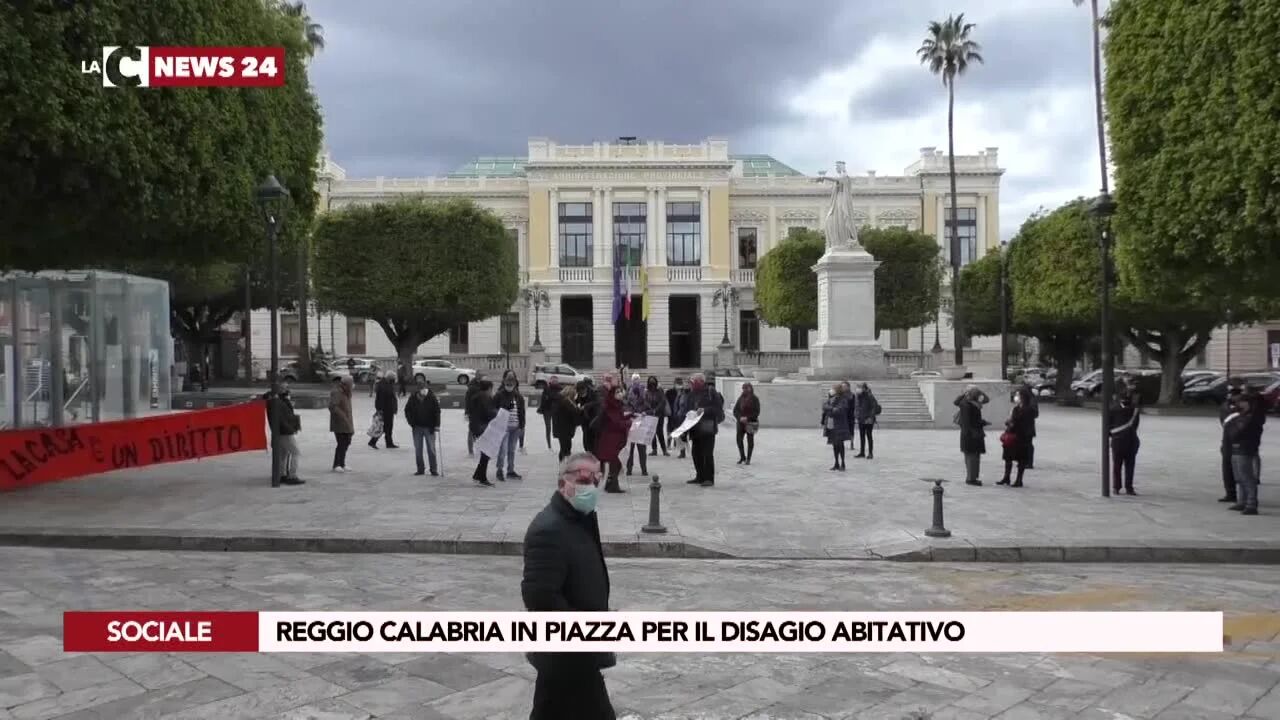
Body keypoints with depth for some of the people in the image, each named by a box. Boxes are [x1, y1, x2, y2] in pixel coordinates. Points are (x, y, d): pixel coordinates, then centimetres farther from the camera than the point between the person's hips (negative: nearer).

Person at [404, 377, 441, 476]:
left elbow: (437, 411, -5)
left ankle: (433, 470, 6)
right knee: (418, 450, 7)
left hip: (429, 427, -2)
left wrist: (437, 425, -12)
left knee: (431, 449, 0)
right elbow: (407, 410, 8)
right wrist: (411, 423, 0)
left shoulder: (432, 397, -8)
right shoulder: (413, 398, -3)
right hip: (417, 427, 2)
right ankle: (420, 469, 16)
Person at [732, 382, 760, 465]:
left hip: (751, 423, -3)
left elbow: (757, 412, -7)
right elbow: (735, 410, 6)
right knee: (739, 439, -1)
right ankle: (742, 457, 16)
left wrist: (747, 418, -17)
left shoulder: (755, 399, -3)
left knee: (750, 440, 3)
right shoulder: (740, 398, 7)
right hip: (740, 422, 3)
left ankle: (748, 459, 11)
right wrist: (740, 418, -11)